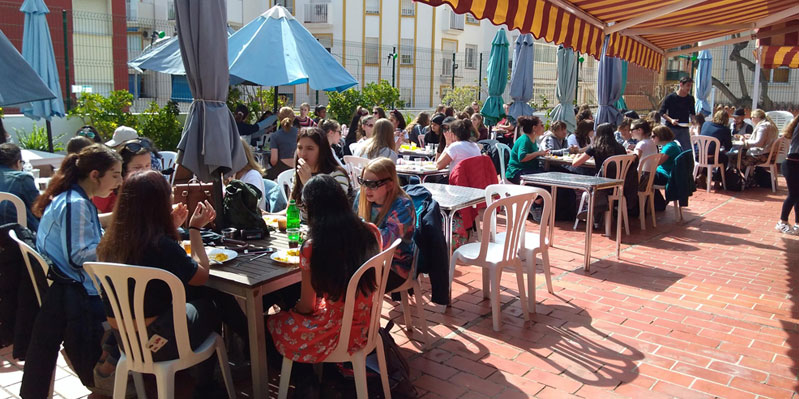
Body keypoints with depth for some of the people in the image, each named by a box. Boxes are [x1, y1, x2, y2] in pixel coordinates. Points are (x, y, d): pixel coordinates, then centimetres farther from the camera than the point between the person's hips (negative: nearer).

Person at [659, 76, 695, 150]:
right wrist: (671, 120, -19)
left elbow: (692, 113, 18)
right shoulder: (670, 97, -6)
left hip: (684, 129, 3)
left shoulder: (690, 98, 7)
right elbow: (662, 112, -5)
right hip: (671, 128, -3)